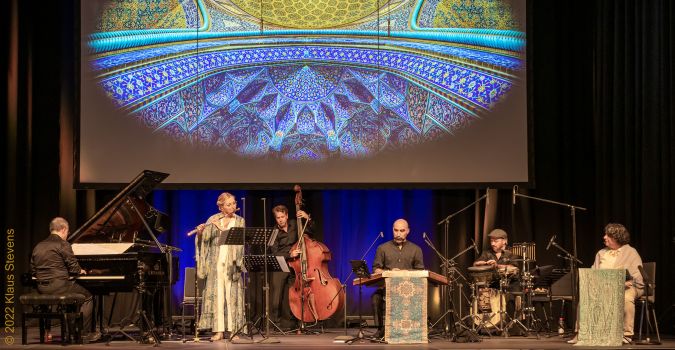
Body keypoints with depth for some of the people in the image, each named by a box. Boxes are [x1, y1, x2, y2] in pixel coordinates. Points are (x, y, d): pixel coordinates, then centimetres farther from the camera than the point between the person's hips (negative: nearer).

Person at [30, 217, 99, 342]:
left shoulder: (38, 246, 13)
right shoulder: (63, 244, -9)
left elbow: (33, 272, 15)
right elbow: (73, 267, -10)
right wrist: (80, 271, 11)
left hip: (42, 289, 8)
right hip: (59, 286, -8)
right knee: (87, 297, 10)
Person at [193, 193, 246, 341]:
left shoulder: (239, 221, 9)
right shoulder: (213, 220, 9)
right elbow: (205, 240, 5)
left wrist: (221, 228, -17)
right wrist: (200, 233, -16)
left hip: (232, 263, 0)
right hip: (215, 263, 1)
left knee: (232, 295, -3)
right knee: (215, 295, -3)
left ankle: (234, 330, -1)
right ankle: (218, 330, -1)